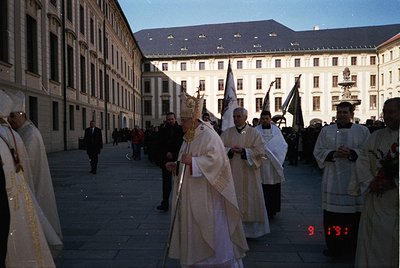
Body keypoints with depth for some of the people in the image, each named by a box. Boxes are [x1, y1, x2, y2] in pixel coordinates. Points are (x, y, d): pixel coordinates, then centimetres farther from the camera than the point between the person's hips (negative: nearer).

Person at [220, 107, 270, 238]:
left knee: (250, 200, 4)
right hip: (231, 173, 2)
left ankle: (251, 228, 18)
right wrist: (230, 150, -17)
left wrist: (243, 151, -17)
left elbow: (260, 151, -8)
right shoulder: (227, 133, 7)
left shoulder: (254, 133, 0)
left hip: (248, 174, -2)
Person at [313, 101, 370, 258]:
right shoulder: (326, 131, 8)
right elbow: (318, 151, 5)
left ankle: (352, 248, 19)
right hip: (333, 179, 1)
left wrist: (351, 153, -16)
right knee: (332, 215, 3)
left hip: (354, 179, 0)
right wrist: (333, 154, -13)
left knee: (353, 216, 3)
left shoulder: (363, 131, 6)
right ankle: (334, 247, 17)